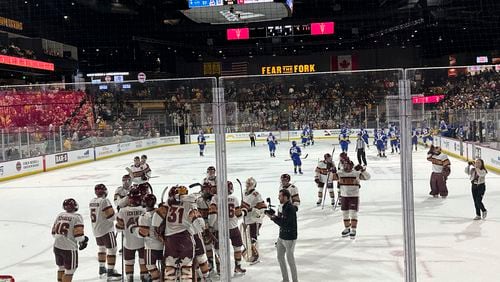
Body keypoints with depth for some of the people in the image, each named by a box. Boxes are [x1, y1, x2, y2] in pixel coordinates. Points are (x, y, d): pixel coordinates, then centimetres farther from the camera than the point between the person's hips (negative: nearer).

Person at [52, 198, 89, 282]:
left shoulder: (60, 215, 7)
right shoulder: (77, 217, -12)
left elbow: (54, 232, 12)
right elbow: (78, 233, -17)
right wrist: (83, 241, 2)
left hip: (57, 246, 6)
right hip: (69, 248, -6)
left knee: (61, 267, 24)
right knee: (70, 270, 6)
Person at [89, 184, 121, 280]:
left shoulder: (92, 201, 7)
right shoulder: (104, 201, -19)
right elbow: (111, 216, -21)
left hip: (96, 230, 9)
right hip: (106, 230, -9)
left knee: (102, 248, 24)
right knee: (112, 250, -2)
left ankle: (101, 270, 32)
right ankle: (110, 272, -2)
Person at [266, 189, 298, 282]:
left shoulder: (290, 208, -23)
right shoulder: (284, 206, 6)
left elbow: (283, 223, -25)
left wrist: (273, 217, -17)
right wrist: (274, 215, -5)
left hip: (289, 238, -9)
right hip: (281, 236, 9)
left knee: (290, 260, 1)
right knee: (280, 257, 16)